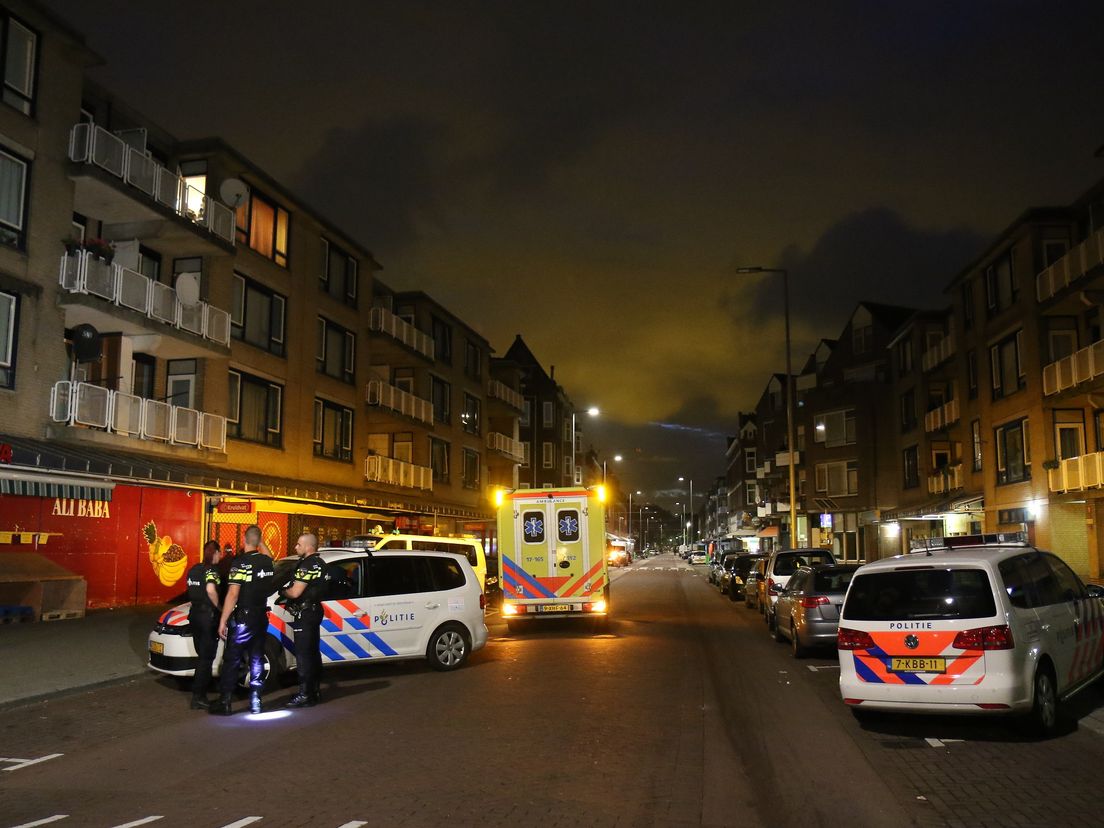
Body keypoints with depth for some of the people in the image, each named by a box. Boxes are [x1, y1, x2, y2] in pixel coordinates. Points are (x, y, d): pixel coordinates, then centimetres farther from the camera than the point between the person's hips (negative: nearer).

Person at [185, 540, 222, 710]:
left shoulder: (194, 569, 11)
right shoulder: (211, 570, -14)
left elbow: (192, 591, 16)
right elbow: (211, 589, -30)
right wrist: (218, 606, -17)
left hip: (195, 613, 8)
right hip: (208, 615, -8)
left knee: (202, 656, 17)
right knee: (206, 658, -1)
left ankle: (199, 694, 21)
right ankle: (198, 697, -1)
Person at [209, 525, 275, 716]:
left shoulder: (241, 562, -16)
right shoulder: (267, 561, 2)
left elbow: (233, 594, -20)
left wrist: (223, 621, -16)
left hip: (242, 619, -5)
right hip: (261, 618, 5)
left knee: (231, 661, 2)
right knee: (257, 661, 11)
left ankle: (224, 703, 5)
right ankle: (255, 702, 13)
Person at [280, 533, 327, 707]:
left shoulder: (308, 565, -18)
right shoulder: (319, 563, 14)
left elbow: (295, 592, -21)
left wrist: (283, 592, -1)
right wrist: (289, 592, 12)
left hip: (305, 614, -10)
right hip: (314, 611, 10)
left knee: (303, 655, -7)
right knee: (313, 653, 15)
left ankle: (305, 695, -5)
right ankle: (313, 691, 22)